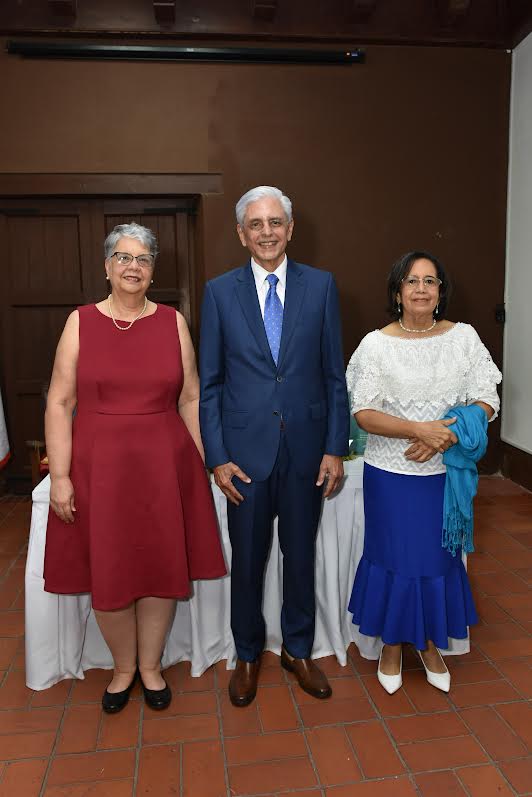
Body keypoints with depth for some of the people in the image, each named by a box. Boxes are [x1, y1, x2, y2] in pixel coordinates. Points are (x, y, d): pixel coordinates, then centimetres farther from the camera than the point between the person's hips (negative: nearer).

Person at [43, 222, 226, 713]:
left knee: (162, 567, 9)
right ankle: (124, 667, 35)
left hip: (165, 464, 1)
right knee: (108, 574, 9)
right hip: (99, 465, 0)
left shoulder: (173, 322, 3)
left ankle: (151, 666, 33)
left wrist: (206, 462, 3)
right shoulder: (81, 322, 0)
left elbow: (190, 400, 5)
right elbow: (60, 403, -2)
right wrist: (60, 476, -8)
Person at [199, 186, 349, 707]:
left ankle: (297, 650, 37)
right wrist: (217, 457, -5)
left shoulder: (320, 286, 1)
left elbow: (334, 374, 2)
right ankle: (247, 654, 35)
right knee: (247, 560, 12)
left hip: (305, 447, 1)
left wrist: (335, 448, -2)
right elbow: (209, 382, 0)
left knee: (300, 555, 15)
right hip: (246, 448, 0)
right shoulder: (219, 292, 0)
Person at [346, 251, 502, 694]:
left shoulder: (464, 337, 0)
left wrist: (448, 434, -18)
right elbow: (364, 413, -11)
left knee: (439, 556, 14)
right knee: (393, 555, 9)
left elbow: (486, 401, -2)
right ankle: (392, 646, 33)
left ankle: (432, 645, 37)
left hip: (446, 472, 2)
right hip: (391, 474, -2)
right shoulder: (377, 344, -7)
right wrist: (420, 429, -23)